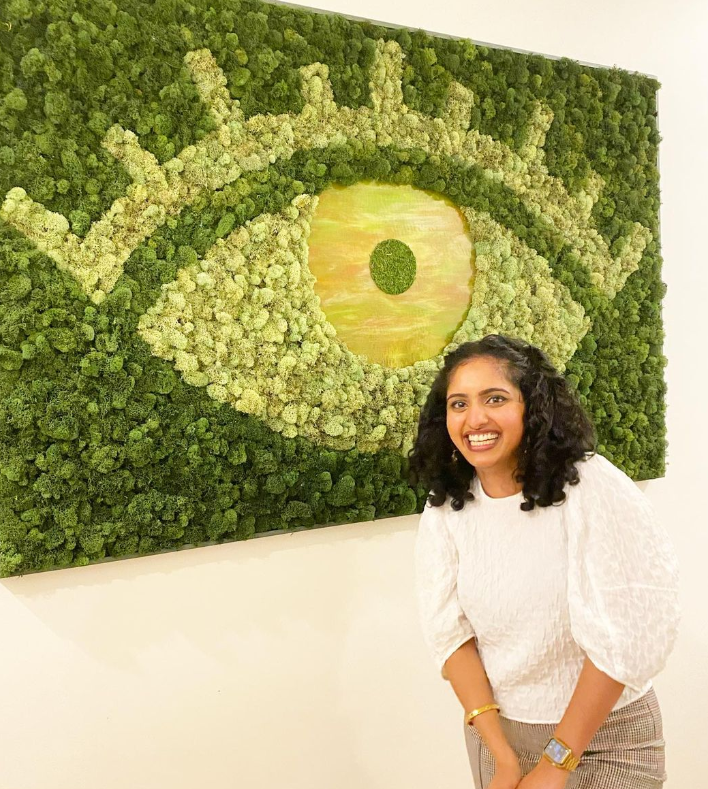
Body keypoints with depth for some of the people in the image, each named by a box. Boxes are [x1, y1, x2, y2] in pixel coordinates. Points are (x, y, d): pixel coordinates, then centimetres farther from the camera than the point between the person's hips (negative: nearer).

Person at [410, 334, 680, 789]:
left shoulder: (594, 489, -22)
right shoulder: (445, 509, -9)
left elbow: (625, 638, -22)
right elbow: (450, 633, -9)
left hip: (604, 733, -3)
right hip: (495, 725, 4)